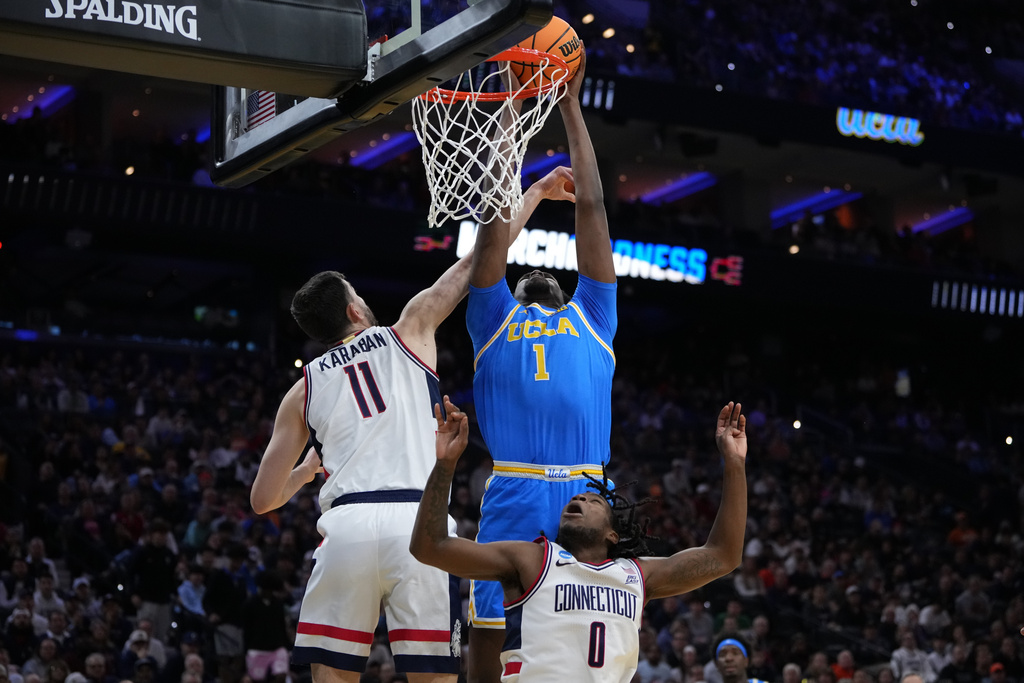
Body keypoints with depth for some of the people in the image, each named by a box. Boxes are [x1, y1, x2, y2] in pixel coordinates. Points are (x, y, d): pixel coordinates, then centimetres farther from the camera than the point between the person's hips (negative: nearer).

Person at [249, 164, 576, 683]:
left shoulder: (303, 390, 20)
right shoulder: (408, 333, 17)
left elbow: (263, 499, 19)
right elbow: (478, 259, 19)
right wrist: (535, 193, 30)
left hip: (347, 525, 2)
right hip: (417, 523, -1)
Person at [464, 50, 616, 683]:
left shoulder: (591, 318, 22)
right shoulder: (494, 320, 21)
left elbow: (592, 207, 22)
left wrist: (571, 105, 22)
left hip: (586, 496, 1)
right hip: (513, 494, -1)